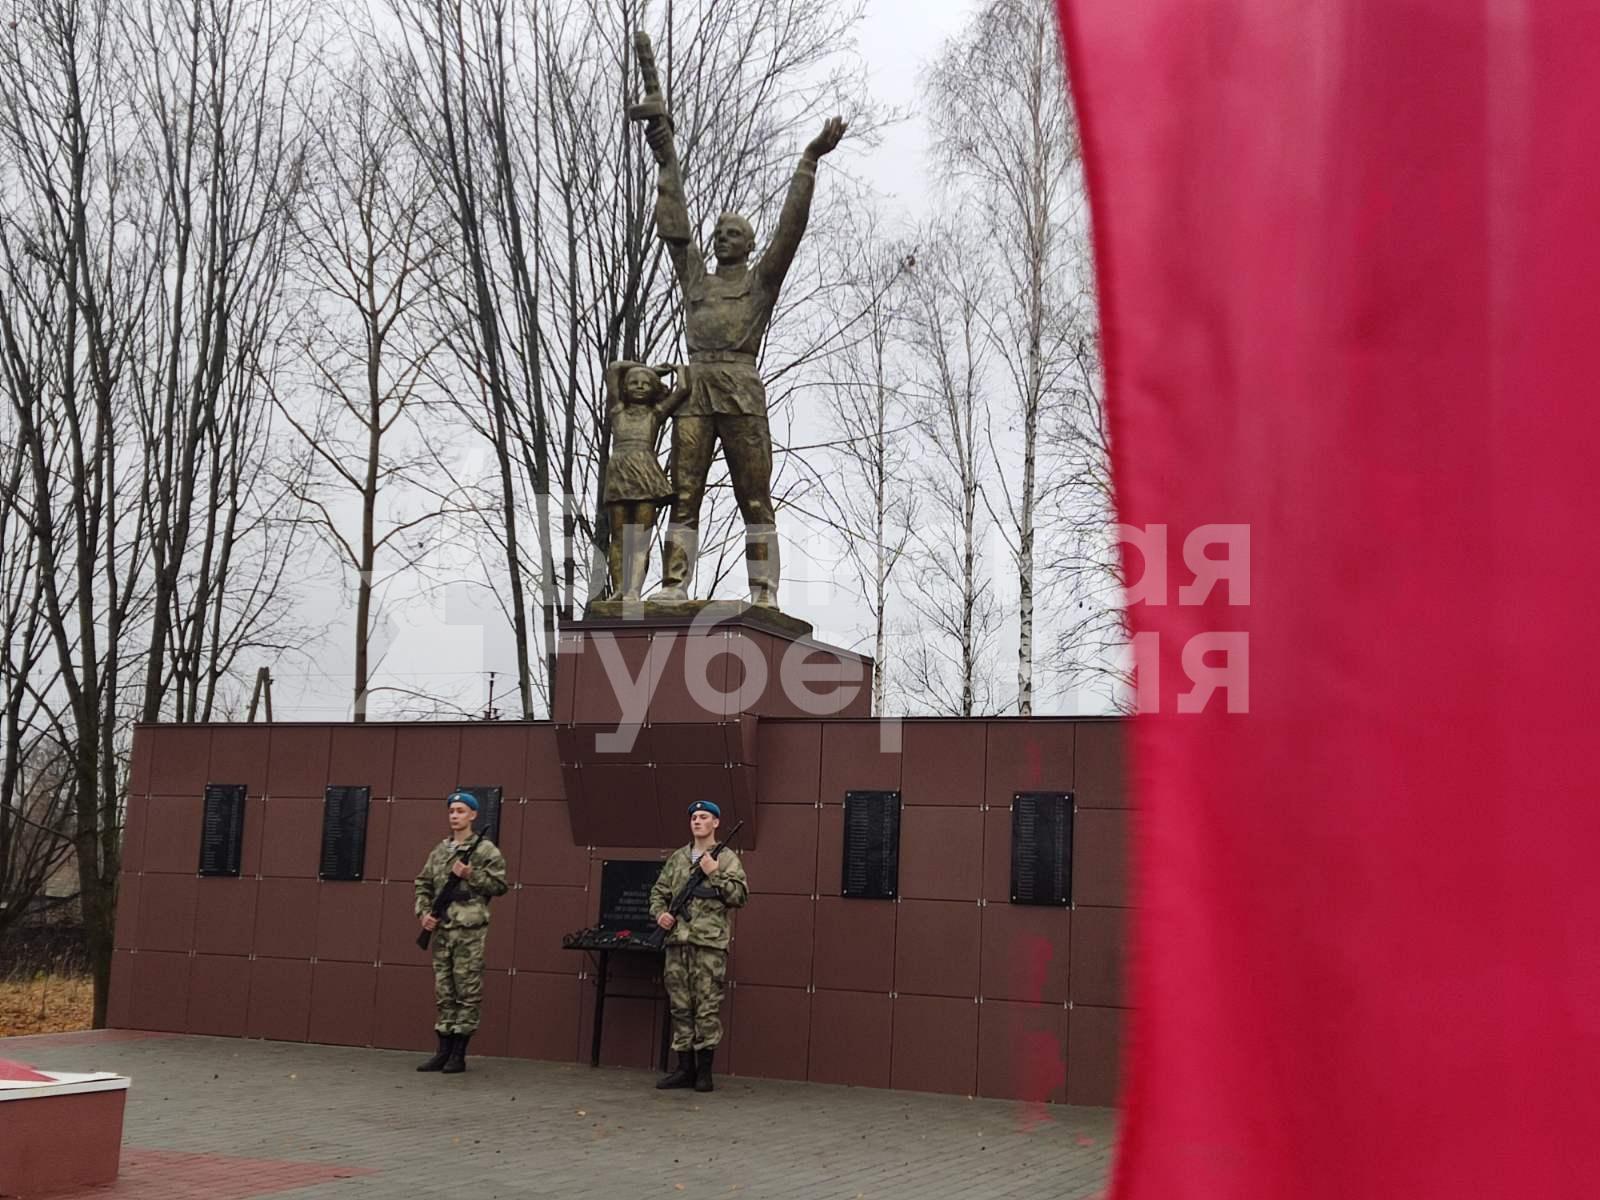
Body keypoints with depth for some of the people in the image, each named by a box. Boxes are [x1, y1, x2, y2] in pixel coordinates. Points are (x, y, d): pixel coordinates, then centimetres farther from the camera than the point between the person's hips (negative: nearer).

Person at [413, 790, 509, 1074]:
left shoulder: (486, 850, -1)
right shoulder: (439, 851, 15)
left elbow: (499, 885, -5)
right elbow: (423, 884, 18)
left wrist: (471, 875, -14)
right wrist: (423, 912, 3)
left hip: (470, 930, -5)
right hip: (441, 930, 6)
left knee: (467, 992, -2)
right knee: (444, 992, 9)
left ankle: (459, 1054, 2)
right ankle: (444, 1051, 14)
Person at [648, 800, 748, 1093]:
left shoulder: (726, 859, 3)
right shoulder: (677, 858, 16)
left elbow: (740, 896, -6)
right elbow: (659, 892, 20)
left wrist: (714, 873, -13)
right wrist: (660, 913, 2)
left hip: (710, 943, -4)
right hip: (677, 940, 5)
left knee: (707, 1008, -3)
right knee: (680, 1007, 6)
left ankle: (704, 1070, 3)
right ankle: (685, 1068, 12)